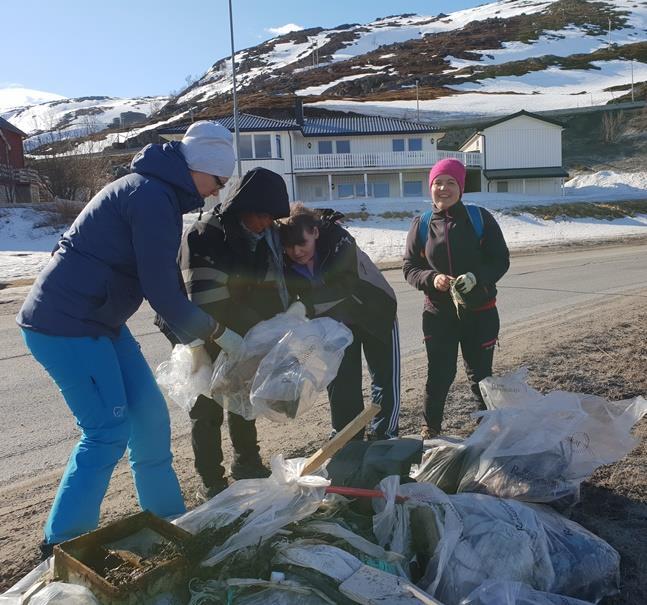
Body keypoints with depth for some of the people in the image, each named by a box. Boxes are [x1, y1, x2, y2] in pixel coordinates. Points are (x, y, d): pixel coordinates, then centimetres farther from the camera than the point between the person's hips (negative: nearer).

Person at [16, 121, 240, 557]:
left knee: (149, 412, 11)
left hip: (96, 321, 10)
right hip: (65, 325, -10)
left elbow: (162, 280, 18)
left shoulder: (155, 191, 14)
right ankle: (63, 543, 11)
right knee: (108, 430, -5)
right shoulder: (152, 198, -19)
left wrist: (196, 332, 15)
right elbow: (163, 291, -20)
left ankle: (166, 515, 26)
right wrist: (216, 332, -6)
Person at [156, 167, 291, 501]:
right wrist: (202, 350, -34)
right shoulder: (203, 236, -27)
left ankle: (247, 462, 36)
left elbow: (274, 292, -4)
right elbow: (204, 301, -32)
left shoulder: (267, 236, -7)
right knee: (208, 406, 0)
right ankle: (210, 481, 15)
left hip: (240, 334, 7)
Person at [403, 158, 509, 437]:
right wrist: (431, 278, -18)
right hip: (438, 314, 1)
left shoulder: (480, 218, -4)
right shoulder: (421, 225, 1)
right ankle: (431, 427, 25)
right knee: (439, 373, 4)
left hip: (480, 312, 0)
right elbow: (410, 267, 3)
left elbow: (501, 260, -4)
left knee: (480, 372, 11)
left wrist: (476, 277, -23)